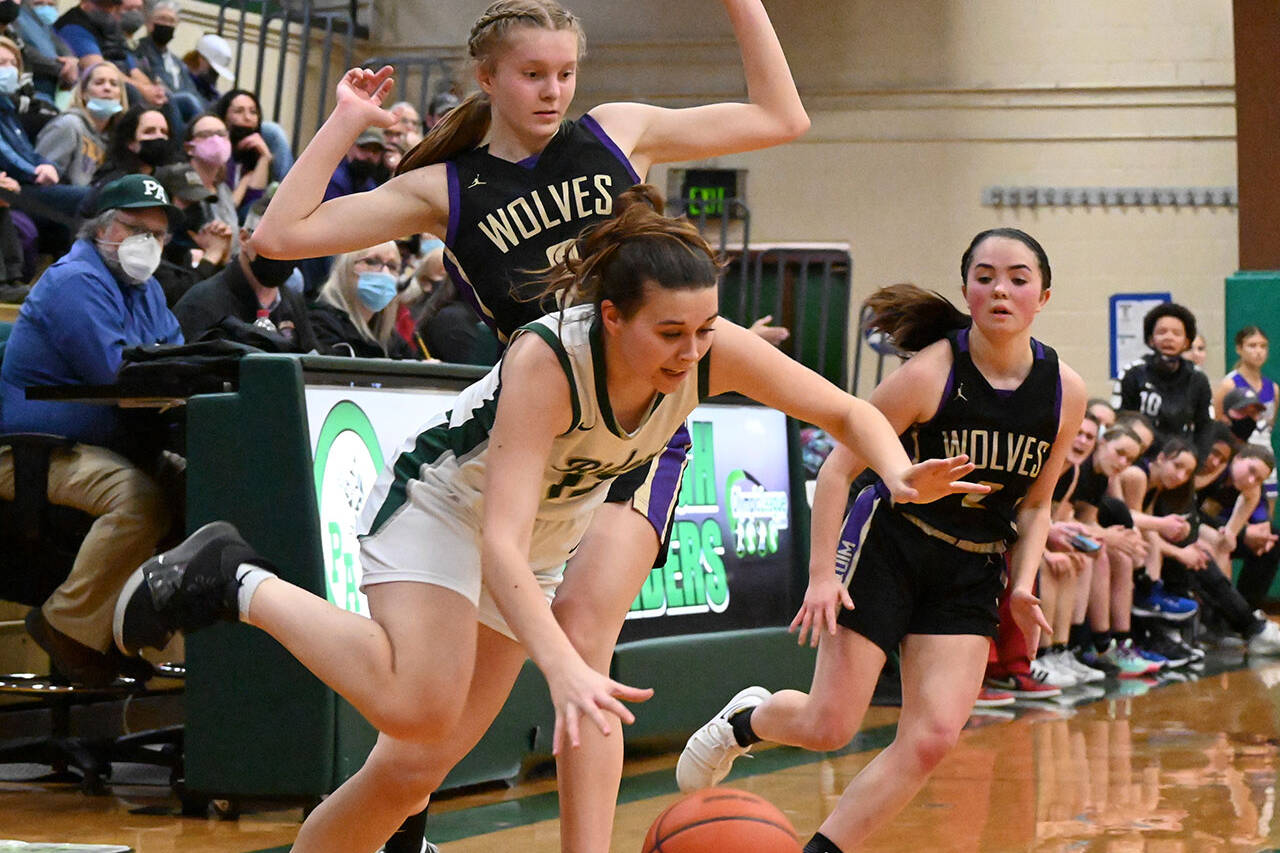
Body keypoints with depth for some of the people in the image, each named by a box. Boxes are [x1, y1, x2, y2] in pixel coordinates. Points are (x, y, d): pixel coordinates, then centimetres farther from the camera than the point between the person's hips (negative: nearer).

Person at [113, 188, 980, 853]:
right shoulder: (548, 360, -36)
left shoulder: (712, 350, -21)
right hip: (440, 507, -6)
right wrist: (565, 668, -56)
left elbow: (847, 411, -10)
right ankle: (237, 583, -11)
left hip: (542, 548, 6)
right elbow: (500, 539, -42)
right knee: (416, 710, -30)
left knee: (415, 767, 0)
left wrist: (895, 470, -33)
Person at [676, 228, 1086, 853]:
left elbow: (1035, 504, 10)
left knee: (933, 738, -11)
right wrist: (822, 574, -18)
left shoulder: (1064, 392, -5)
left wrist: (1022, 586, -4)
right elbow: (838, 469, -11)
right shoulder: (929, 374, -17)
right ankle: (746, 720, 30)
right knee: (829, 727, -5)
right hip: (886, 548, -4)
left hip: (972, 574, 4)